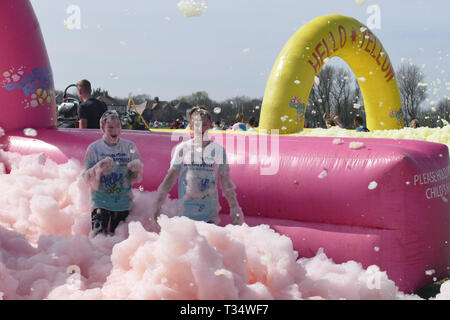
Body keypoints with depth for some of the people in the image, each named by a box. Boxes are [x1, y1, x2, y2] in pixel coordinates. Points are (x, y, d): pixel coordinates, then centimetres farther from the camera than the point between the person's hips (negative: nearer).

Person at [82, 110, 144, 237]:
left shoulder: (130, 146, 3)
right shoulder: (94, 148, -2)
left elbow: (137, 178, 5)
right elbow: (86, 177, -5)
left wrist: (136, 169, -17)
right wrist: (99, 168, -23)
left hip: (123, 202, 2)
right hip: (101, 202, -2)